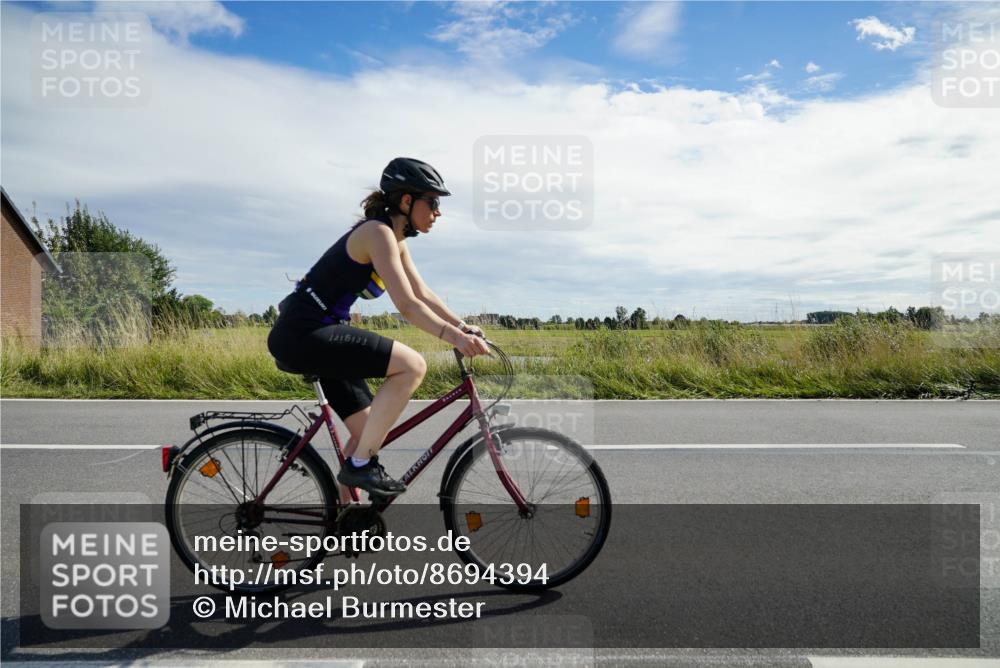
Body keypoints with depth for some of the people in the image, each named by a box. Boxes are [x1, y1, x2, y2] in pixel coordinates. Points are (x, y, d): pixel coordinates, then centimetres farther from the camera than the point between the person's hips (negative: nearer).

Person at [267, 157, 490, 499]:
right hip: (302, 334, -10)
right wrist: (455, 337, -29)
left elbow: (423, 293, 14)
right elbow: (407, 305, -25)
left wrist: (463, 326, 5)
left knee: (368, 431, 9)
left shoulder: (395, 238, 13)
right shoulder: (378, 232, -16)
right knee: (412, 365, -21)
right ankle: (360, 464, -11)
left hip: (316, 335, 10)